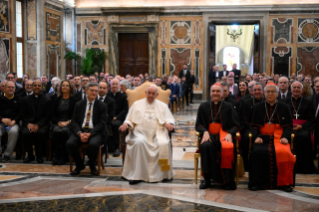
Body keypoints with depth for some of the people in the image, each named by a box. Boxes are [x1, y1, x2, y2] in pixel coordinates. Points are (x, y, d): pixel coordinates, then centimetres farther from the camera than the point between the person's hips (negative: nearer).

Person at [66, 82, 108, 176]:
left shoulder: (102, 106, 6)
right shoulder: (79, 105, 13)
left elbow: (102, 123, -3)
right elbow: (74, 121, 5)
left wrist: (89, 134, -18)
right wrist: (80, 133, -15)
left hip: (95, 132, -2)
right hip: (80, 131, 2)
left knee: (93, 144, -35)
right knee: (70, 143, -26)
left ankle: (92, 165, -3)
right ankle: (79, 165, 1)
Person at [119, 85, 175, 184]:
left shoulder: (162, 106, 21)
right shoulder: (137, 104, 19)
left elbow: (169, 119, 13)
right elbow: (130, 119, 15)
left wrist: (168, 123, -10)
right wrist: (126, 124, -7)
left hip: (157, 133, 1)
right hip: (140, 132, 0)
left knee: (164, 144, -32)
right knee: (139, 142, -35)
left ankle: (162, 174, -18)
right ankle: (137, 175, -30)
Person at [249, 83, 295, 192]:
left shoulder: (284, 107, 12)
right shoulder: (257, 107, 13)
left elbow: (289, 126, 8)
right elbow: (253, 126, 9)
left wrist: (285, 137, -10)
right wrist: (256, 137, -10)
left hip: (278, 137, 0)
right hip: (263, 137, 0)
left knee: (283, 152, -33)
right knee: (257, 152, -31)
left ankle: (284, 183, -18)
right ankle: (256, 183, -18)